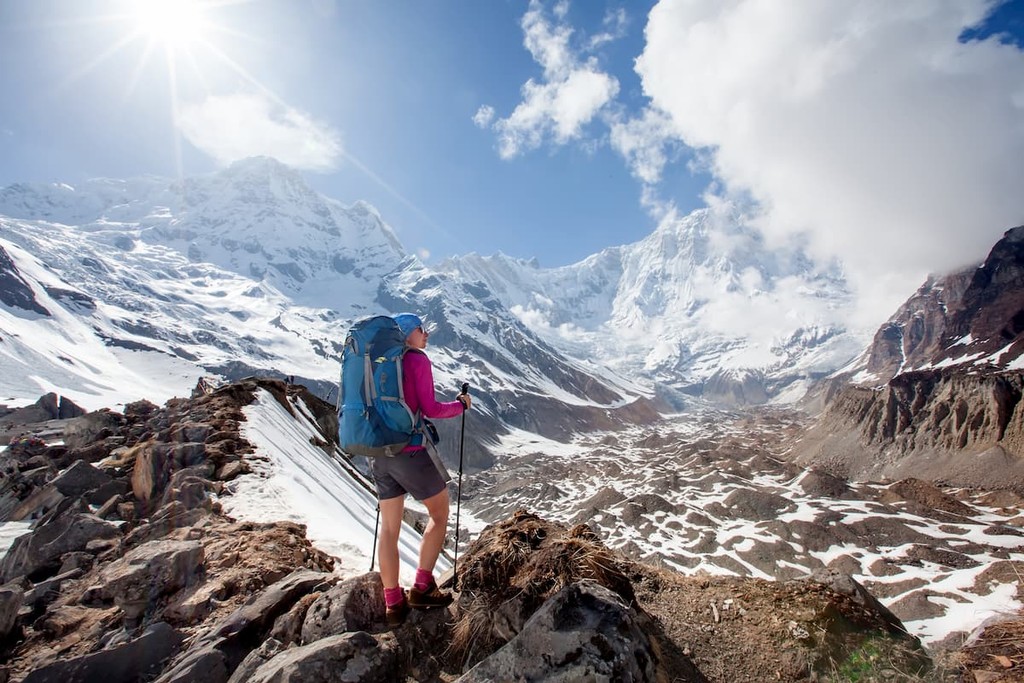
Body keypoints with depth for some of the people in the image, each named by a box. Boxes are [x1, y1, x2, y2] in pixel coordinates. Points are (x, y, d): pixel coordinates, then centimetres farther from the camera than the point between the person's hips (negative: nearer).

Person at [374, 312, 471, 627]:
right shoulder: (417, 359, -9)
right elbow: (430, 409, -13)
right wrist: (461, 404, 3)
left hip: (381, 454, 7)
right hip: (411, 452, -7)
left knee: (389, 527, 13)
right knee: (439, 514, 14)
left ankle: (393, 604, 21)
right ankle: (422, 587, 14)